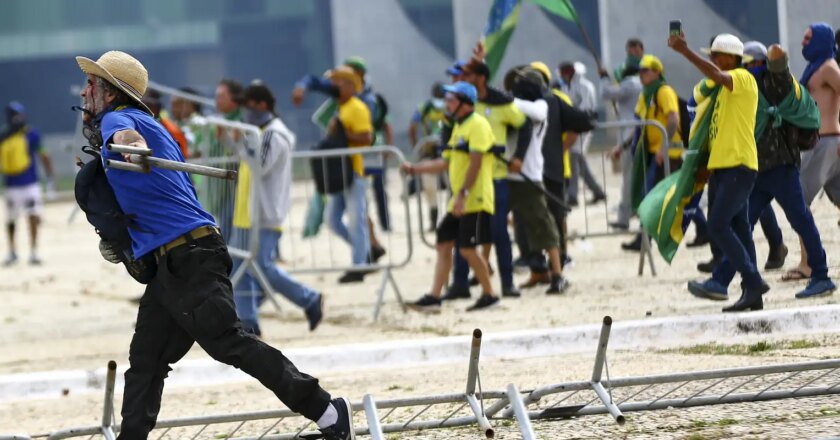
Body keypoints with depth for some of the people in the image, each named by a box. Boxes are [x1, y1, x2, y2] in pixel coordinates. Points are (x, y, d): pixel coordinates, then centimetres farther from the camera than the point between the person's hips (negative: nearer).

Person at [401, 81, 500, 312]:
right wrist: (414, 169, 19)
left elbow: (476, 163, -20)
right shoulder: (459, 127, 18)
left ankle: (489, 295, 2)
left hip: (475, 200, -9)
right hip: (459, 202, 9)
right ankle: (433, 297, 3)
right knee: (444, 244, 4)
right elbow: (446, 163, 23)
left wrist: (463, 194, -25)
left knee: (467, 248, -10)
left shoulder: (477, 125, -11)